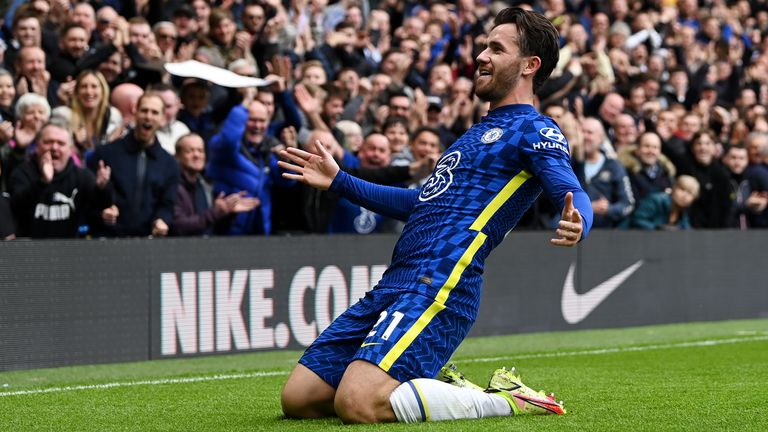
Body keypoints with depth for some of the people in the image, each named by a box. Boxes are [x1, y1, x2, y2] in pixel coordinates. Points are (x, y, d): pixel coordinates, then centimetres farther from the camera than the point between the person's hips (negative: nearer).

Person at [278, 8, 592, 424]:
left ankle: (507, 399, -9)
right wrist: (339, 182, 37)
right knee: (298, 399, 3)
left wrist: (575, 225, -42)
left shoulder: (533, 130, -1)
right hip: (394, 283, 9)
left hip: (438, 287, -9)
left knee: (358, 404, -28)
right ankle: (436, 390, 14)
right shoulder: (481, 131, 26)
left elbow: (575, 195, -17)